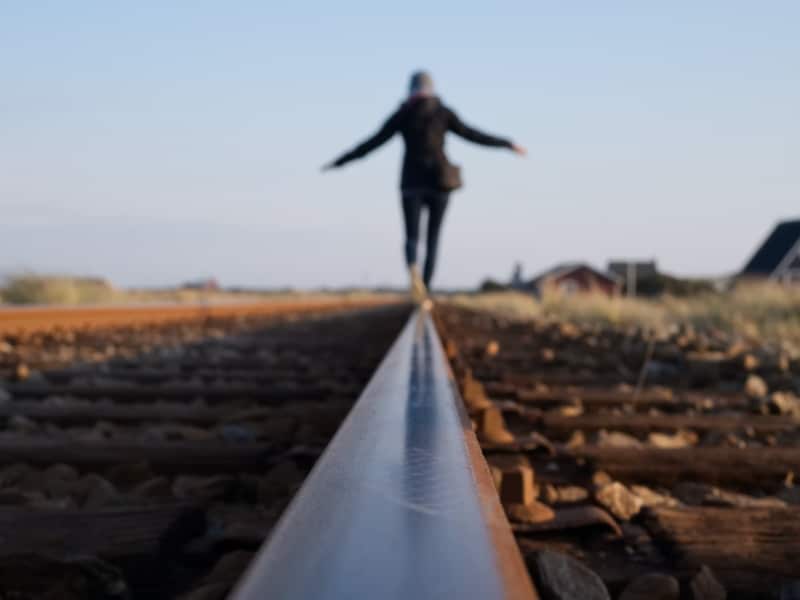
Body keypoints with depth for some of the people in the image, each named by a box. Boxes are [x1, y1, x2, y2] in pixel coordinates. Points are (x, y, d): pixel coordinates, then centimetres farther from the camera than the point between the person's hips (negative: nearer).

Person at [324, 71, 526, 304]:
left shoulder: (401, 115, 3)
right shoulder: (443, 112, 2)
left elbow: (373, 142, 2)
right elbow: (472, 134, 1)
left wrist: (339, 162, 9)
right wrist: (508, 144, 9)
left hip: (412, 182, 0)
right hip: (439, 182, 0)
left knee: (412, 238, 2)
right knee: (433, 238, 12)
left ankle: (413, 272, -33)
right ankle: (425, 291, 6)